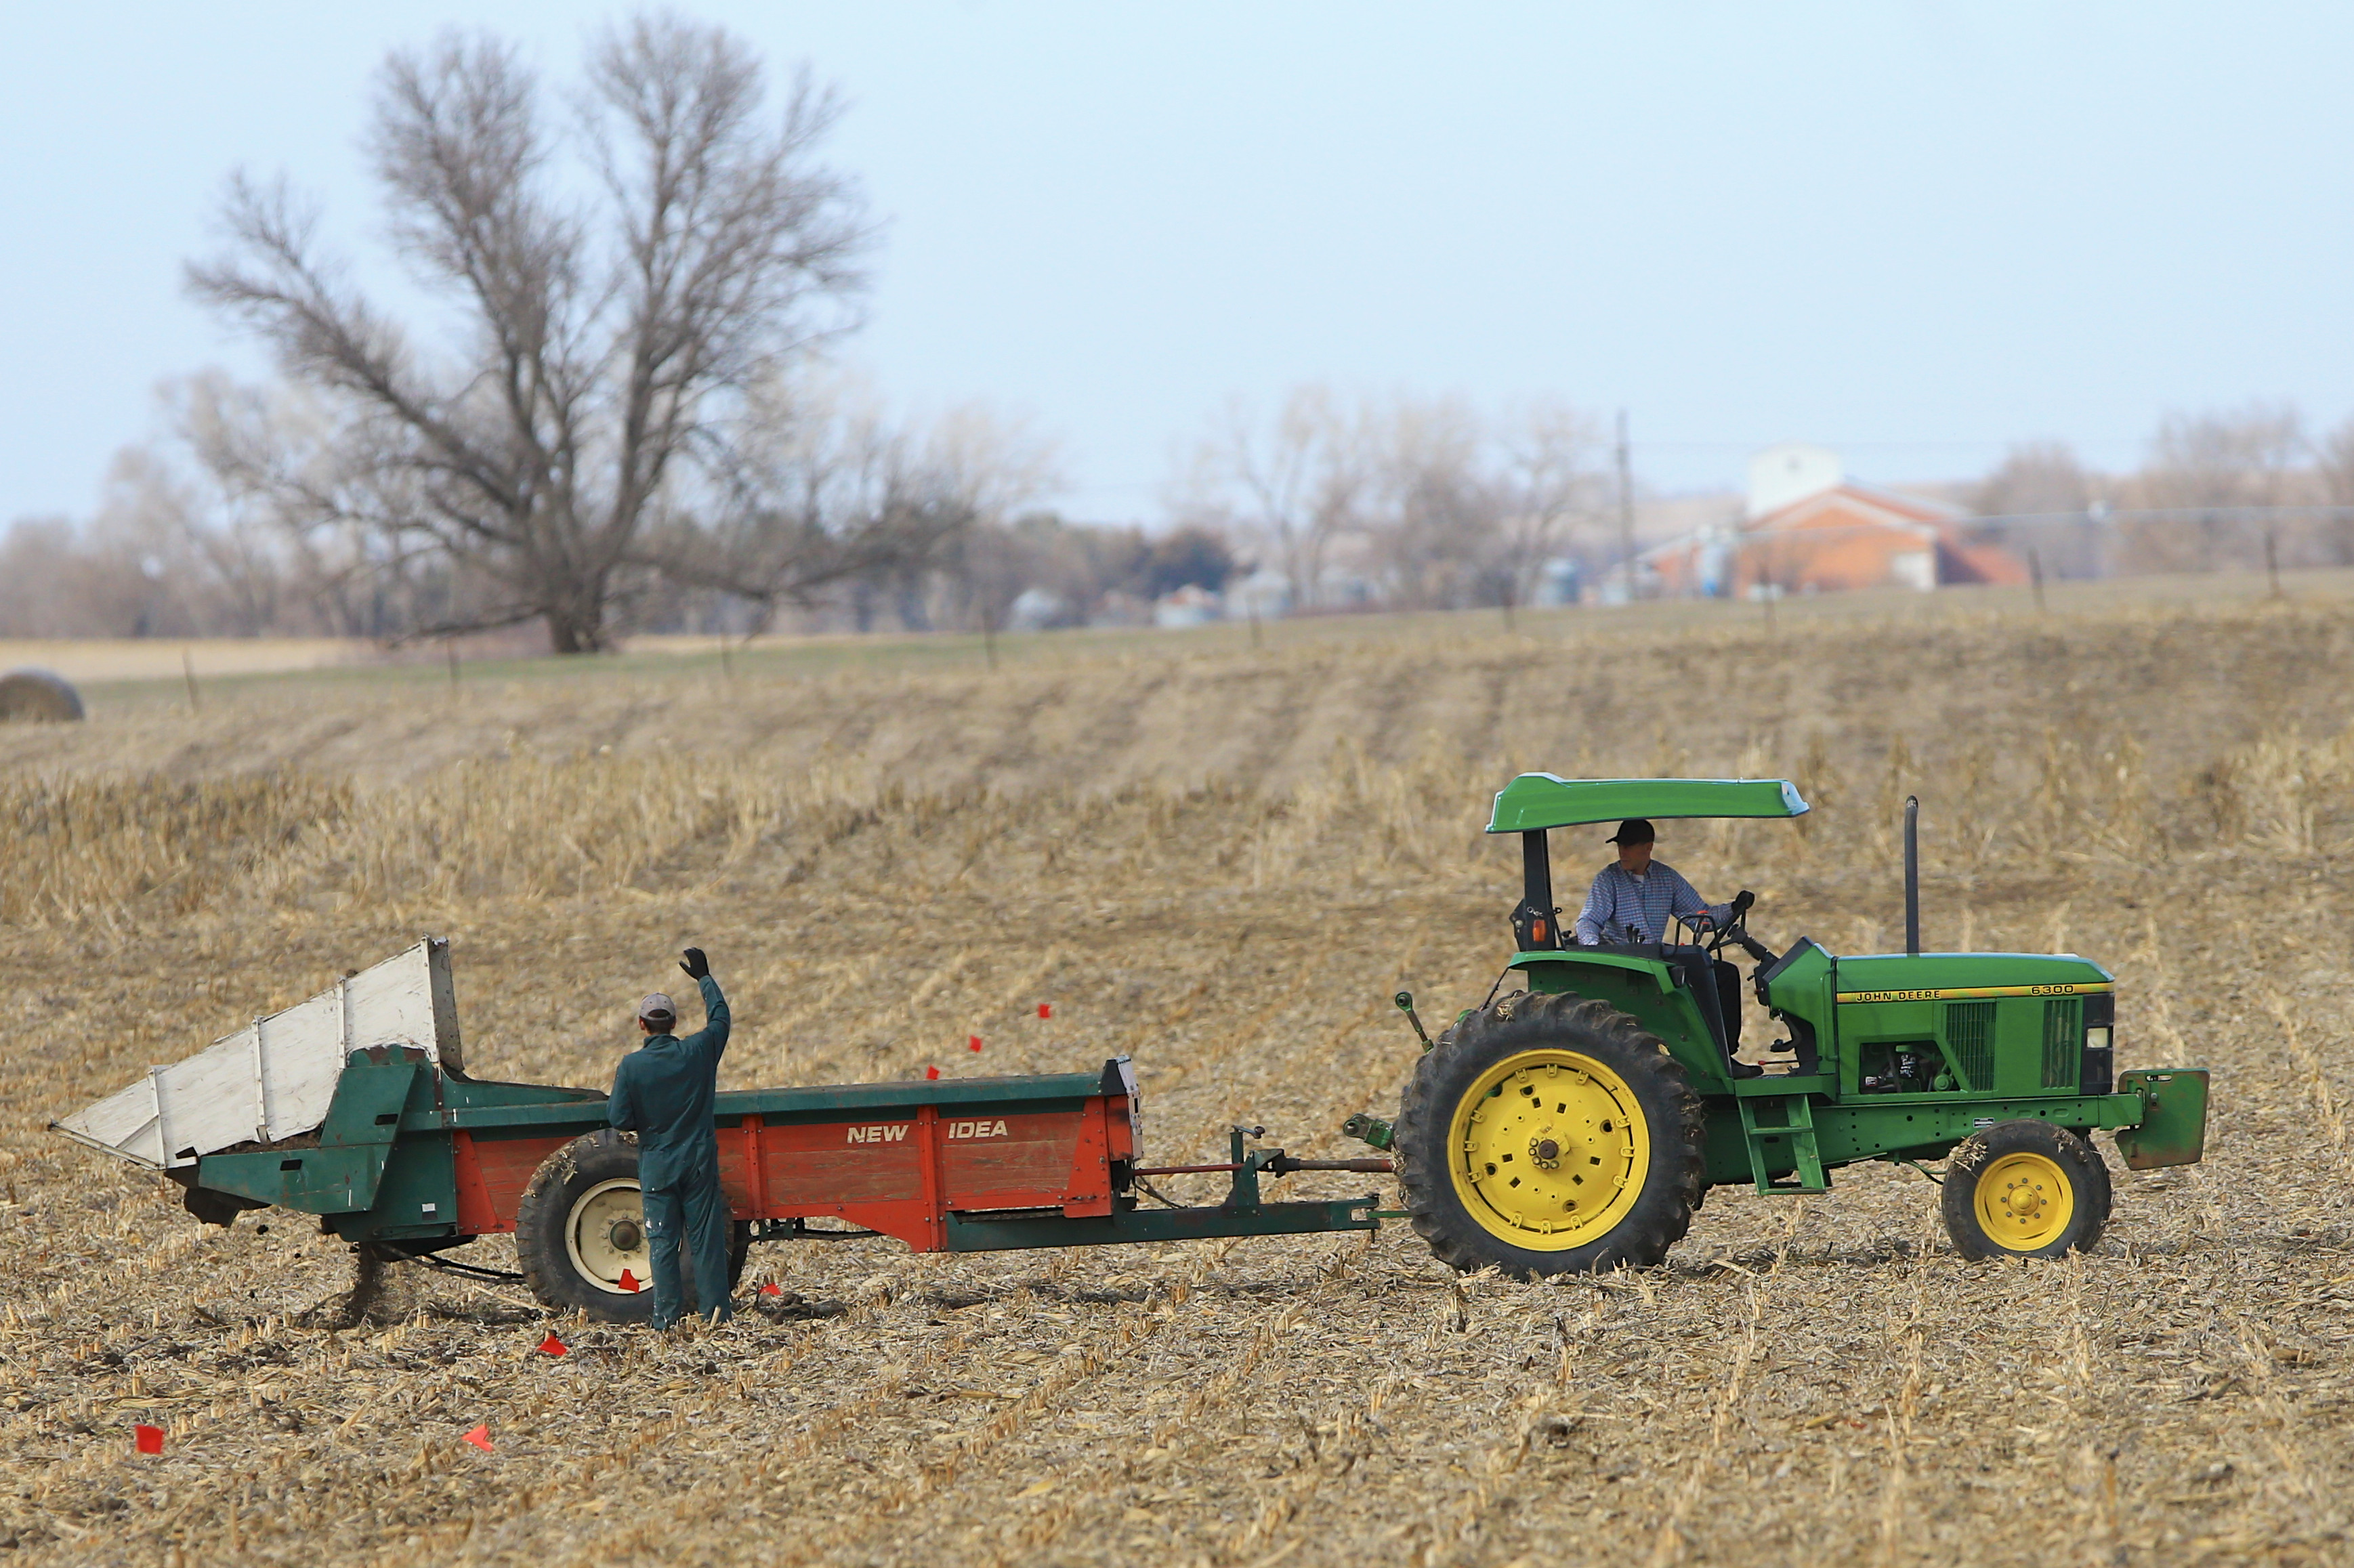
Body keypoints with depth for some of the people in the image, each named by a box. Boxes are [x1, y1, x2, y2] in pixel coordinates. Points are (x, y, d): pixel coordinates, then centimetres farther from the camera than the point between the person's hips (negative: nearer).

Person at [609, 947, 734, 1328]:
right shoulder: (698, 1051, -6)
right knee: (705, 1239, 6)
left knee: (663, 1243, 3)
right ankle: (716, 1310, 6)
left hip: (656, 1165, -1)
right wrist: (704, 978, 26)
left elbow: (619, 1119, -10)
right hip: (699, 1161, 1)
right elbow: (720, 1017, 14)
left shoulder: (632, 1066, -12)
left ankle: (666, 1316, 0)